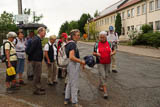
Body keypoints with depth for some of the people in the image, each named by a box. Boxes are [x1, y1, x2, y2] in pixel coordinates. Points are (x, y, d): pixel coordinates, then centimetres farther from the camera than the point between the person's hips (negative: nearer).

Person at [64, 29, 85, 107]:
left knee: (69, 83, 19)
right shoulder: (73, 44, -18)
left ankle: (66, 99, 29)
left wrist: (80, 62, 15)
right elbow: (71, 57, -27)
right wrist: (81, 61, -19)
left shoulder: (70, 43, 12)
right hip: (74, 65, -10)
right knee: (74, 84, 0)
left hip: (70, 65, 10)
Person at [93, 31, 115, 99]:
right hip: (100, 63, -3)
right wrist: (97, 54, -18)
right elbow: (93, 53, 4)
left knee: (105, 75, 14)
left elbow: (113, 51, 7)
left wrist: (112, 53, -16)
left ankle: (101, 85, 38)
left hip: (107, 62, 3)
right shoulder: (97, 44, -1)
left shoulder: (109, 44, 2)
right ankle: (105, 91, -9)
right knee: (102, 75, -11)